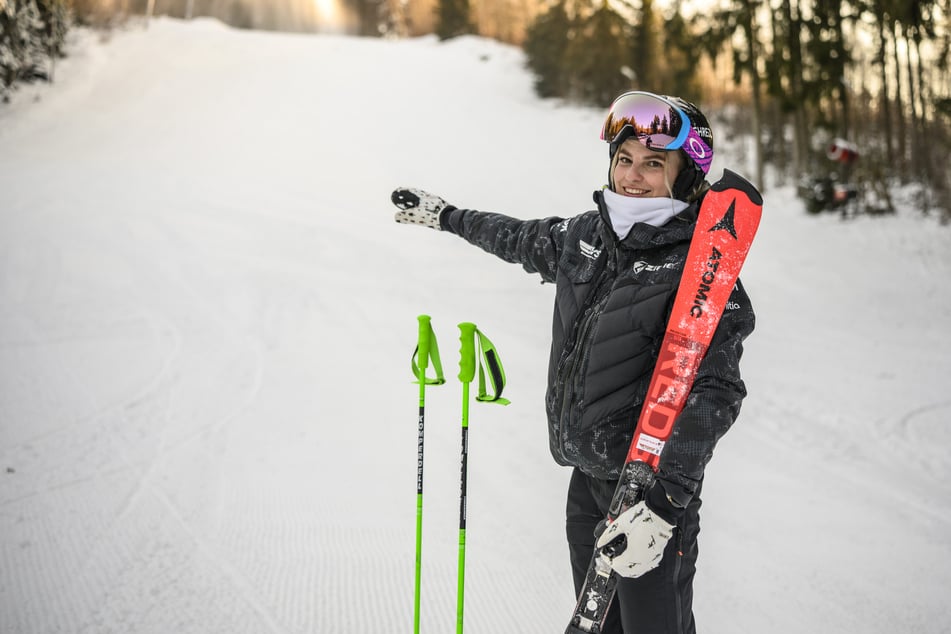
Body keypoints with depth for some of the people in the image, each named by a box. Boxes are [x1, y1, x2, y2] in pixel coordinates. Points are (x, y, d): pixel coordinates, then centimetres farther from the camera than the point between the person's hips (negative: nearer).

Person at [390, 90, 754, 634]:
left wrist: (663, 502, -32)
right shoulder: (585, 236, 5)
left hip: (651, 486, -7)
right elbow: (521, 240, 27)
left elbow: (715, 392, -23)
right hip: (587, 478, 7)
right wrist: (446, 216, 40)